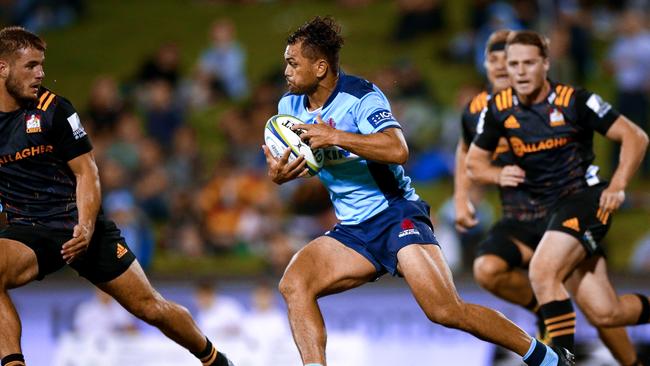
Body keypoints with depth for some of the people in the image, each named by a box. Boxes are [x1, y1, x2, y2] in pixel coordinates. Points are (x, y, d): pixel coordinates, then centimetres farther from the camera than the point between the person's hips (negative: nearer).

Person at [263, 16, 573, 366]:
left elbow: (397, 150, -31)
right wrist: (277, 173, -7)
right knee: (293, 284, -17)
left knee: (446, 310, -18)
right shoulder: (290, 106, 5)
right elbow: (280, 159, 18)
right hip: (353, 231, 7)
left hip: (395, 216, -7)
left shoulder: (360, 97, -16)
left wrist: (334, 136, -31)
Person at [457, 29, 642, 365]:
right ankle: (544, 310, 3)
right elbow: (467, 151, 23)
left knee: (591, 301, -12)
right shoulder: (478, 111, 1)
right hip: (517, 222, 3)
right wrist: (461, 198, 12)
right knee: (487, 269, -26)